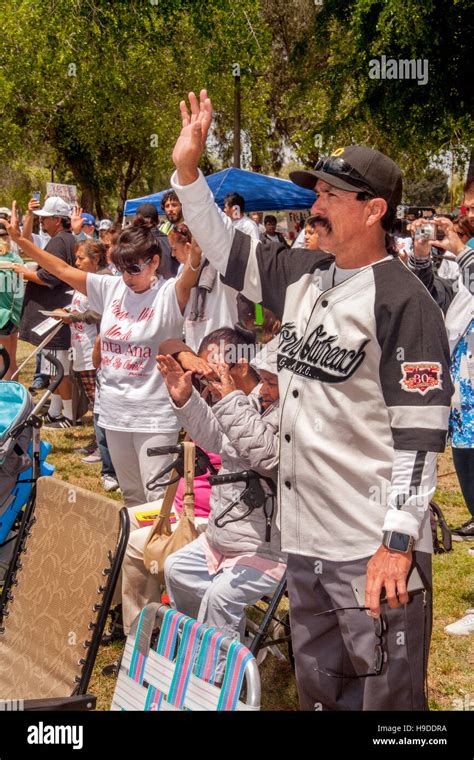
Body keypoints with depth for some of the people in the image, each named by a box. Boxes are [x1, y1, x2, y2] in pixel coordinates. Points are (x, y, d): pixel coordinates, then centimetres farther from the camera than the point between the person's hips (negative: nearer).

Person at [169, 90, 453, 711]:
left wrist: (398, 541, -20)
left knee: (384, 697, 0)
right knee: (319, 693, 20)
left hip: (376, 551, -8)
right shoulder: (301, 277, 9)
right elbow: (224, 247, 22)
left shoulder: (403, 300, -14)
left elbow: (421, 431, -18)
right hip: (302, 541, 8)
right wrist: (188, 170, 12)